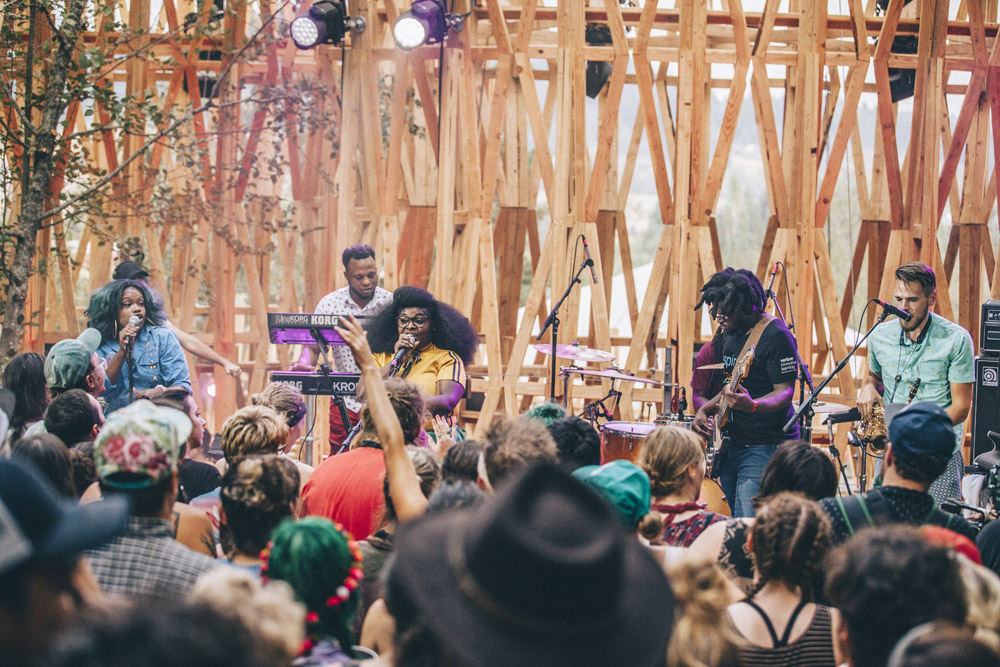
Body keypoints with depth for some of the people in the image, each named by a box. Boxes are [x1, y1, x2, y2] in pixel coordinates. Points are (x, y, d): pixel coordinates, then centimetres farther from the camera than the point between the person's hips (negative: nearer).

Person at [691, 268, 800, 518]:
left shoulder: (776, 336, -14)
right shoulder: (731, 334, 13)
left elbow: (785, 392, -18)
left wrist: (752, 405, -37)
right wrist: (706, 409, 7)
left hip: (766, 448, -9)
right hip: (731, 446, 9)